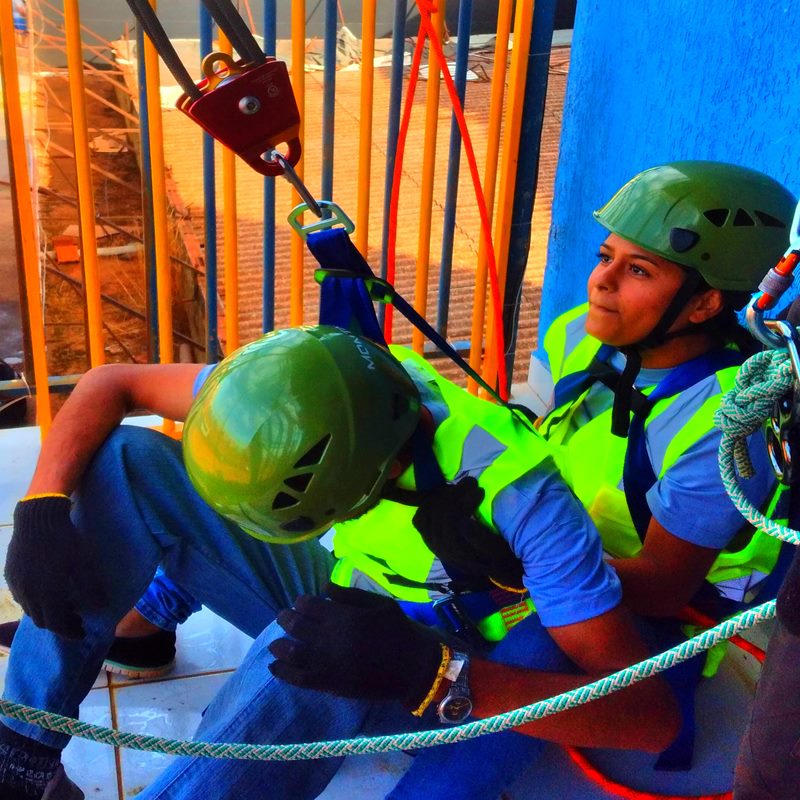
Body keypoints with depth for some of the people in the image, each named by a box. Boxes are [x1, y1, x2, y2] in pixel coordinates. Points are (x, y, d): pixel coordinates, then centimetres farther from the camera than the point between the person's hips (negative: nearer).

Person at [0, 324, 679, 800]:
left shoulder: (515, 494, -34)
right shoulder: (328, 390, -21)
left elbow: (653, 713, -35)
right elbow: (110, 385, -10)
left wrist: (428, 673, -46)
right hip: (340, 595, 5)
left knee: (312, 661, -42)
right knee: (126, 462, -14)